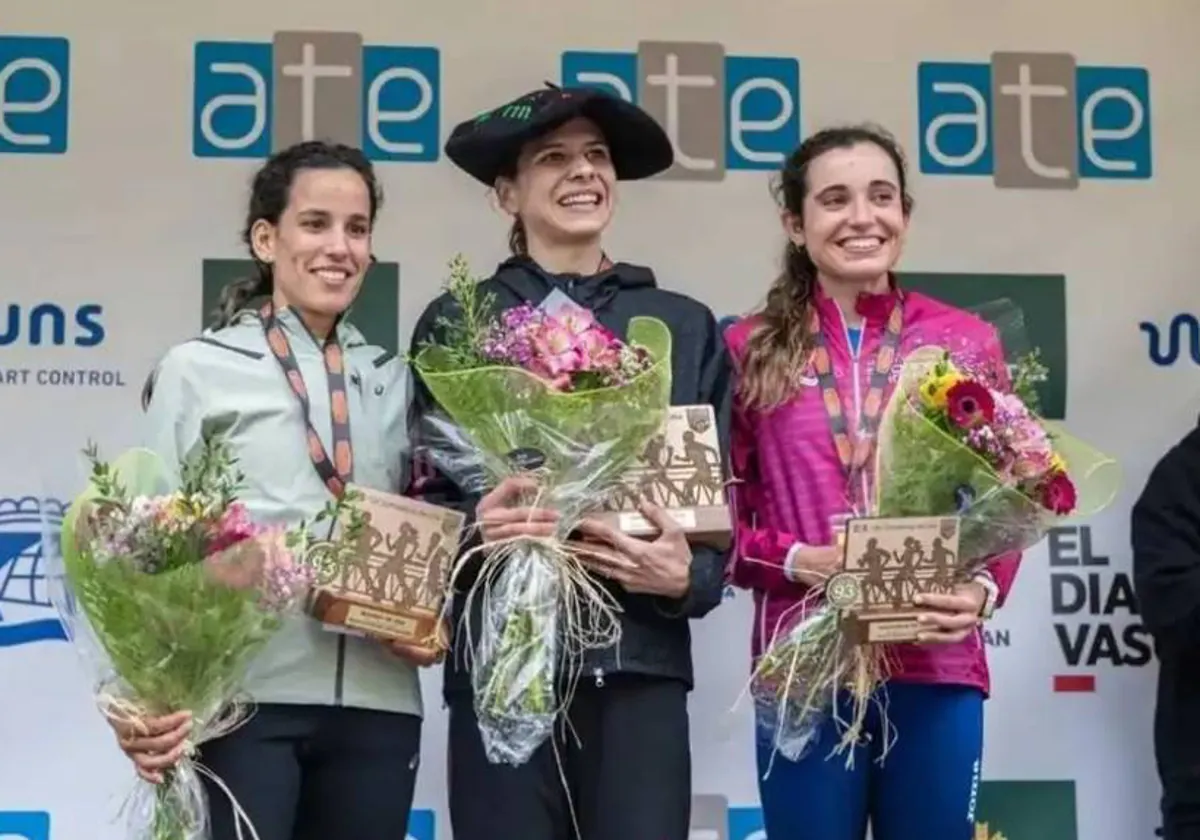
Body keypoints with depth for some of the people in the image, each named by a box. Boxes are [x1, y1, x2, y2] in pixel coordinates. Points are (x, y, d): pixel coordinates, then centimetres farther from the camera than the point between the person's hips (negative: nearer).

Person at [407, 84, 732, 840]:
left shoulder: (686, 326, 13)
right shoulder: (457, 323, 9)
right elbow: (422, 493, 6)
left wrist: (690, 575, -8)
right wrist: (474, 527, -16)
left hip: (643, 661, 1)